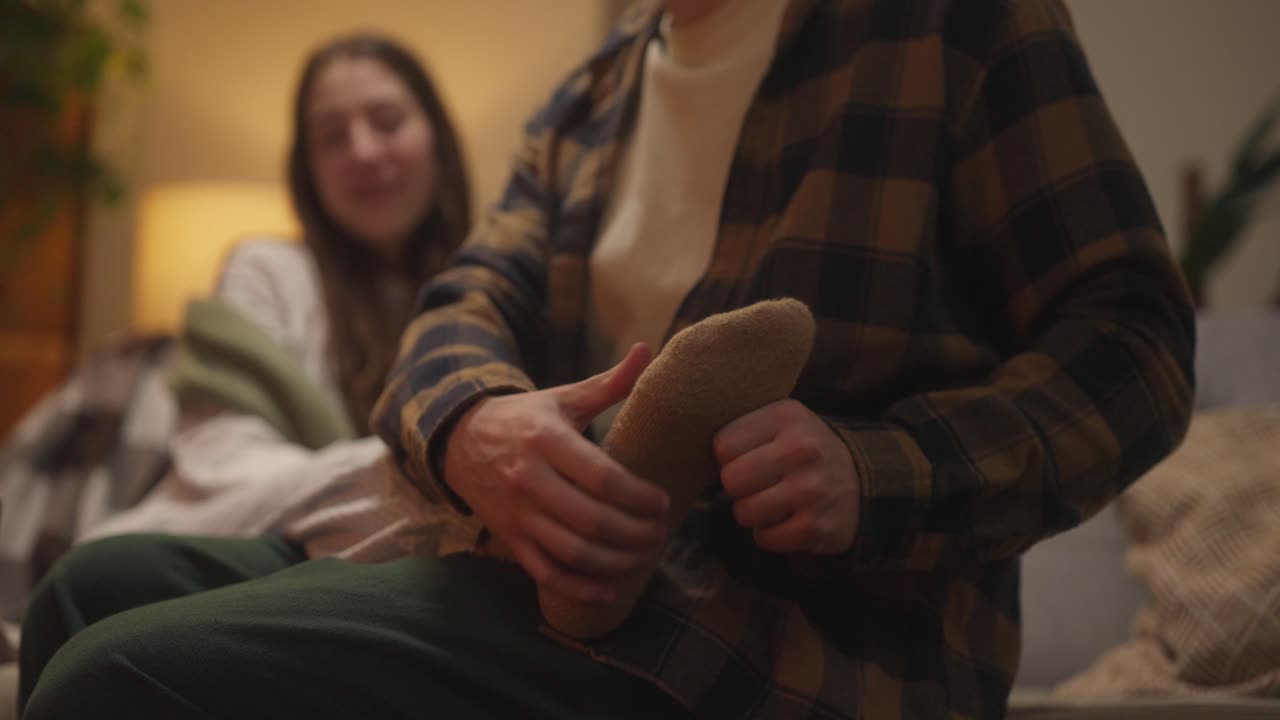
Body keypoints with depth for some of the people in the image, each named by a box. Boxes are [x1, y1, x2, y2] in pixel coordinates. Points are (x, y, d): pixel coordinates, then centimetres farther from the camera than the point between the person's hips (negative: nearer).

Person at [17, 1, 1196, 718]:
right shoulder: (587, 104, 19)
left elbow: (1134, 340, -8)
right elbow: (471, 306, 6)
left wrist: (876, 472, -26)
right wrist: (469, 427, -20)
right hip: (587, 575, 8)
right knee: (105, 586, 11)